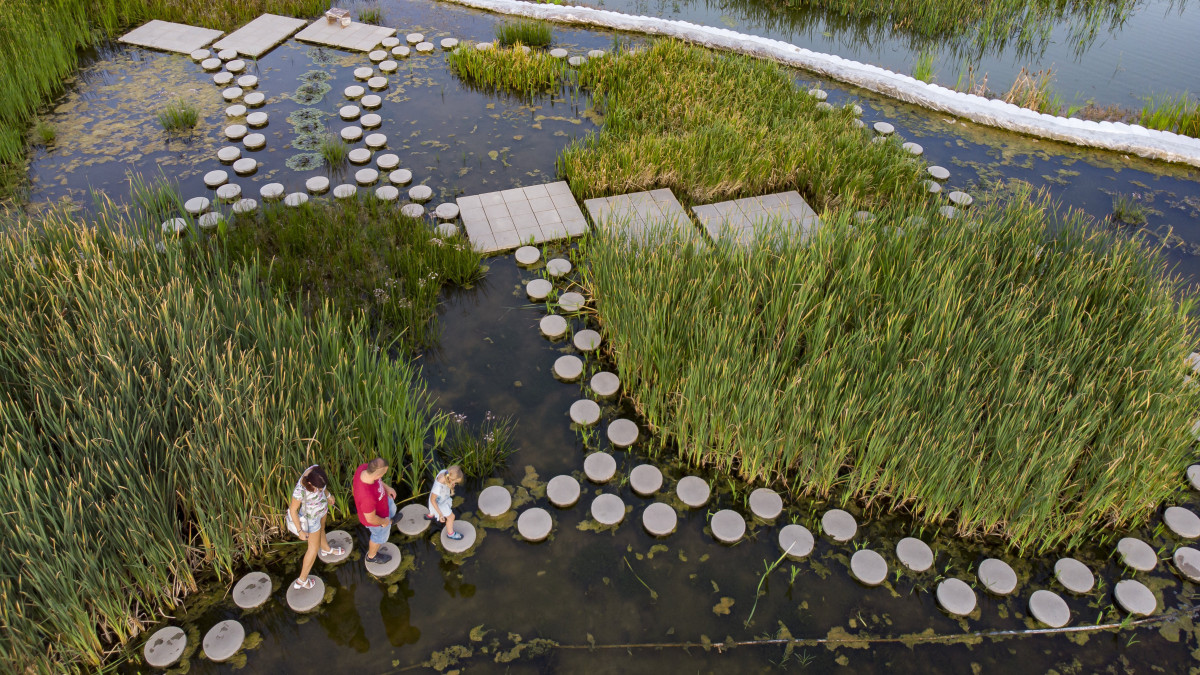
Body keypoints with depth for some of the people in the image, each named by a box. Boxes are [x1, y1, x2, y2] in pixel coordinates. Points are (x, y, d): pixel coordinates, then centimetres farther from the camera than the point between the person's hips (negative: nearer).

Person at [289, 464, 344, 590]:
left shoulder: (316, 469, -29)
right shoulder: (300, 491, -44)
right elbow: (293, 509, -25)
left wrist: (328, 495, 12)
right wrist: (300, 531, -14)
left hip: (320, 505, 6)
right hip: (311, 516, -6)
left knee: (321, 528, 37)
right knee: (314, 548, 18)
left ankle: (326, 549, 68)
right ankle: (302, 580, 39)